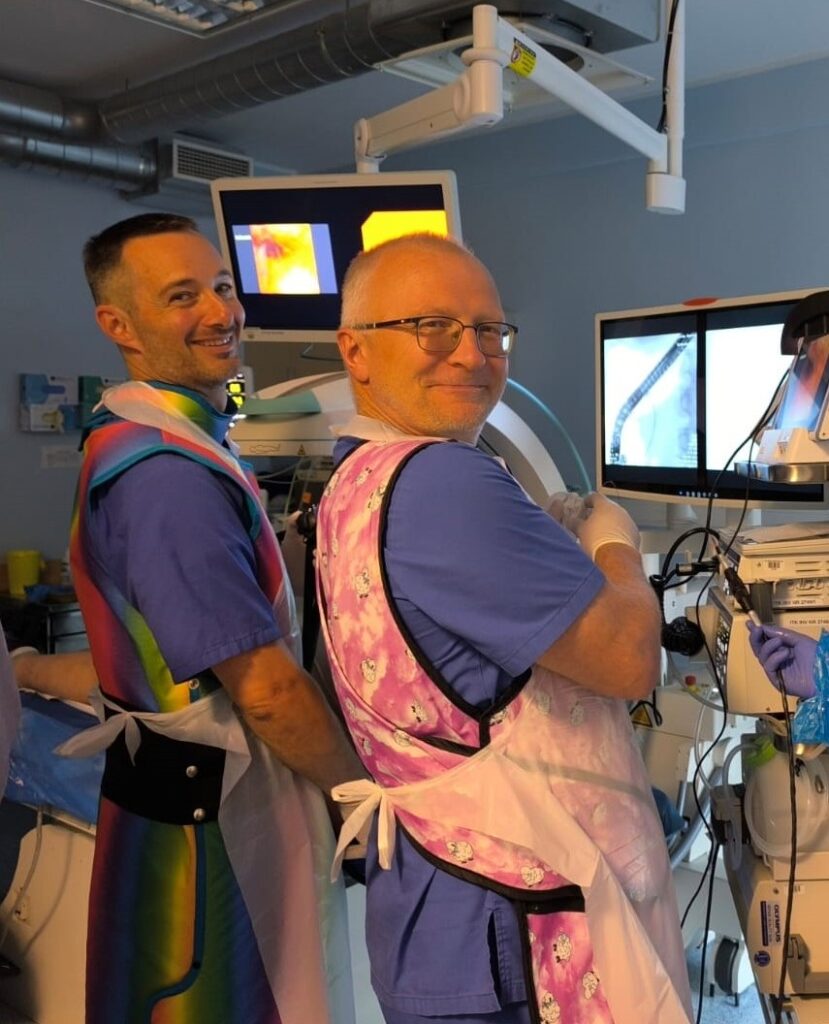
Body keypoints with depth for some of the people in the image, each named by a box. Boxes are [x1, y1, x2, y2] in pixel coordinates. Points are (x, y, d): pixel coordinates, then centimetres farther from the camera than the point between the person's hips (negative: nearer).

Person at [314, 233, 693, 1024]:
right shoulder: (440, 481, -24)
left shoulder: (353, 483, 8)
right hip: (513, 930, -10)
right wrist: (613, 544, -2)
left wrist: (559, 543, 11)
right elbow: (631, 658, -20)